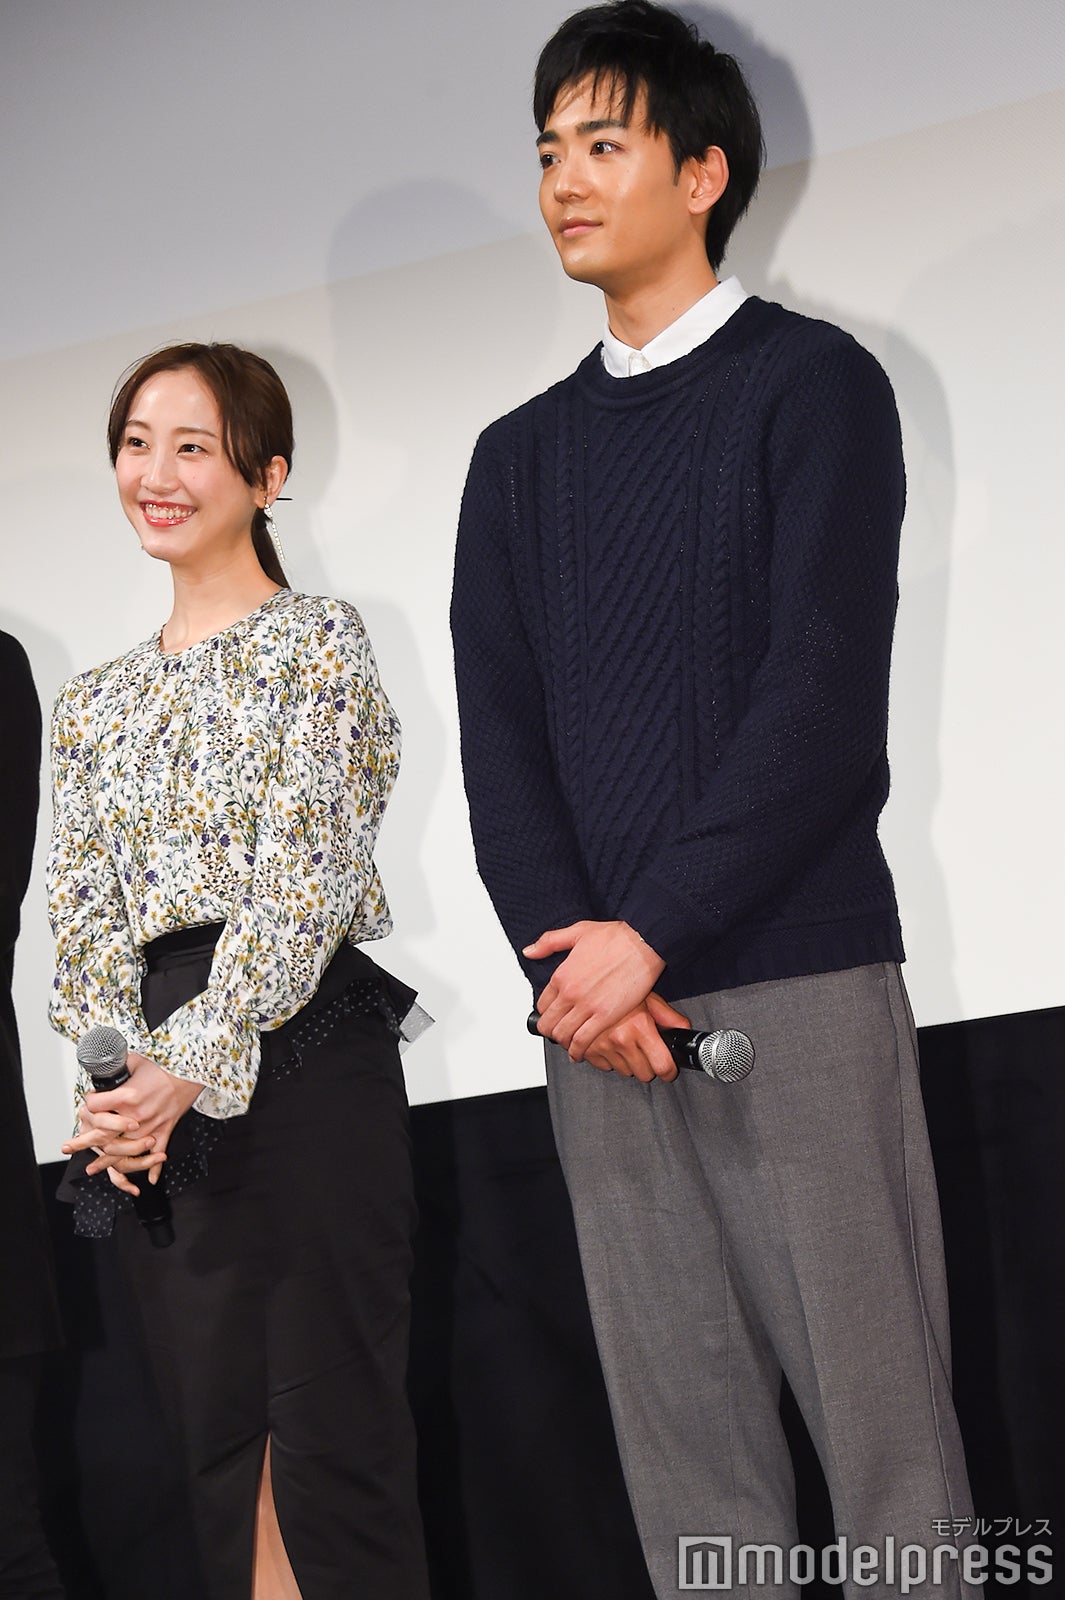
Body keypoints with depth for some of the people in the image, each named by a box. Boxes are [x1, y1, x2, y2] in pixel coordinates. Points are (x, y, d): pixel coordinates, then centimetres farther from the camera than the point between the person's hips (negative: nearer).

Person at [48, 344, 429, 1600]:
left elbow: (304, 880, -10)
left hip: (301, 1062, -6)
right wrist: (114, 1091, -6)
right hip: (150, 1113, 6)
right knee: (217, 1445, 9)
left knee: (332, 1444, -7)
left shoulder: (316, 641, 0)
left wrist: (195, 1069, -17)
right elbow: (80, 917, 11)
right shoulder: (97, 702, 18)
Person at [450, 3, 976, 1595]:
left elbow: (824, 692, -8)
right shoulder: (521, 455, 18)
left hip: (799, 979, -4)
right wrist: (568, 951, -7)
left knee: (876, 1405, -4)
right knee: (682, 1434, 4)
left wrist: (651, 936, -13)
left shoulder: (812, 384, 3)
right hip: (598, 997, 5)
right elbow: (498, 735, 9)